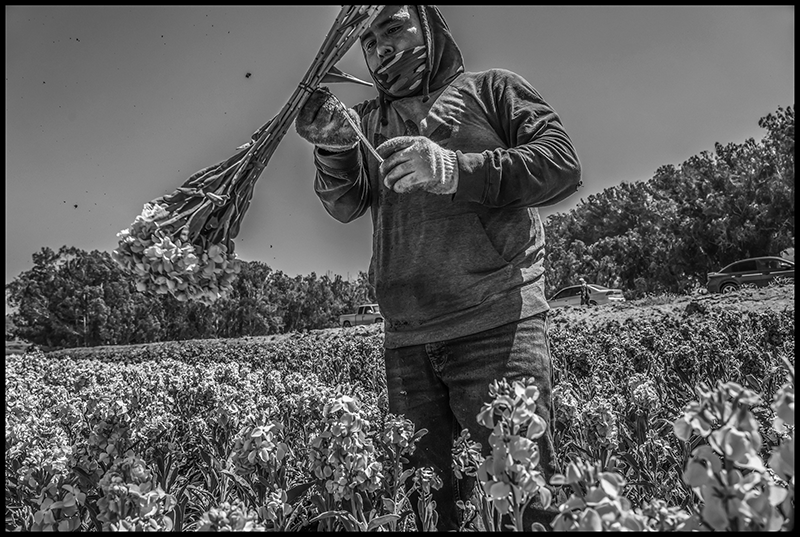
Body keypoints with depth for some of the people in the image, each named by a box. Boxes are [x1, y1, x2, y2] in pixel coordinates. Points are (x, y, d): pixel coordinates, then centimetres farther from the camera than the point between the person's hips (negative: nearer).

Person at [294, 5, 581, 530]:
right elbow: (345, 206, 7)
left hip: (497, 326, -4)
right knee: (428, 499, 10)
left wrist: (454, 170, -15)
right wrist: (333, 148, -13)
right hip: (406, 340, 4)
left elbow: (563, 164, -4)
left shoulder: (491, 88, 10)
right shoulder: (370, 118, 21)